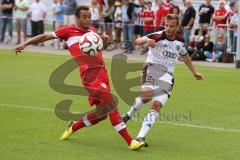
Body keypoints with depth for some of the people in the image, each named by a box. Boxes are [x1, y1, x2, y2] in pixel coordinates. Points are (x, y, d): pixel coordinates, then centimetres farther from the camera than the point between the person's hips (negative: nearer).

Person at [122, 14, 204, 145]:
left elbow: (184, 55, 31)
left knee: (157, 105, -14)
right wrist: (147, 40, -45)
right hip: (152, 68, -4)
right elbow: (138, 41, -22)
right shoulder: (157, 36, -7)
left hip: (167, 75, 4)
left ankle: (141, 137, -18)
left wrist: (194, 72, 39)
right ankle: (129, 114, -6)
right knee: (147, 94, -33)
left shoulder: (179, 40, 10)